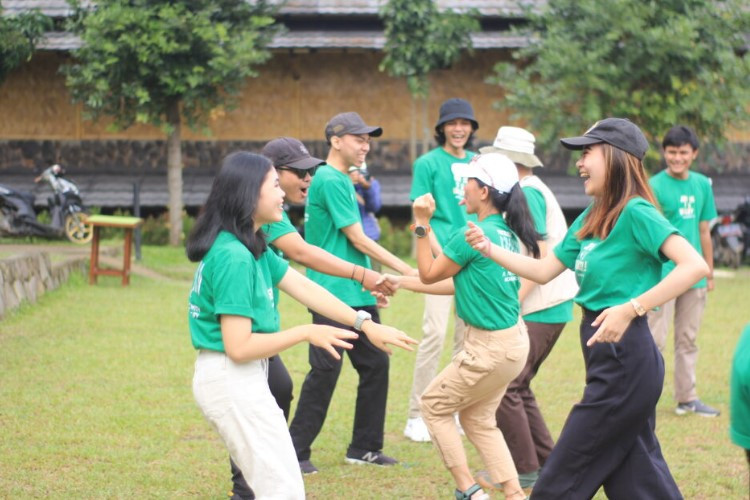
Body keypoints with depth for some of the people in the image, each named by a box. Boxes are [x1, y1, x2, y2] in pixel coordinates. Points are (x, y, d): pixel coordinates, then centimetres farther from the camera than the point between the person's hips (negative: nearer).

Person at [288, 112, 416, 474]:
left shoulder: (343, 180, 16)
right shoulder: (330, 181, -14)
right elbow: (357, 239, -15)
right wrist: (407, 270, -10)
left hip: (357, 294, 10)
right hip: (332, 293, -10)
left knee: (375, 364, 10)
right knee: (325, 370, -9)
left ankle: (364, 448, 18)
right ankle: (295, 452, -1)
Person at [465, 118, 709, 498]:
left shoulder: (635, 213, -14)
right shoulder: (590, 220, 12)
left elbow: (696, 266, -25)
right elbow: (543, 271, 20)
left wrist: (631, 309, -30)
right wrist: (489, 249, 9)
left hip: (625, 357, -9)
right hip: (610, 357, 9)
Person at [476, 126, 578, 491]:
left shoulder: (528, 192, -12)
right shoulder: (535, 189, 17)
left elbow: (539, 255, -20)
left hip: (540, 309, -10)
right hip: (550, 306, 10)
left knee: (504, 386, -8)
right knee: (517, 386, 14)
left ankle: (524, 471, -4)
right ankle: (546, 463, 18)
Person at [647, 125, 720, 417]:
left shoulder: (702, 184, 8)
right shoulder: (655, 186, -8)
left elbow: (704, 232, 15)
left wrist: (709, 273, 16)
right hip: (663, 275, -6)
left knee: (688, 340, 13)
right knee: (655, 340, -5)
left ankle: (687, 398, 21)